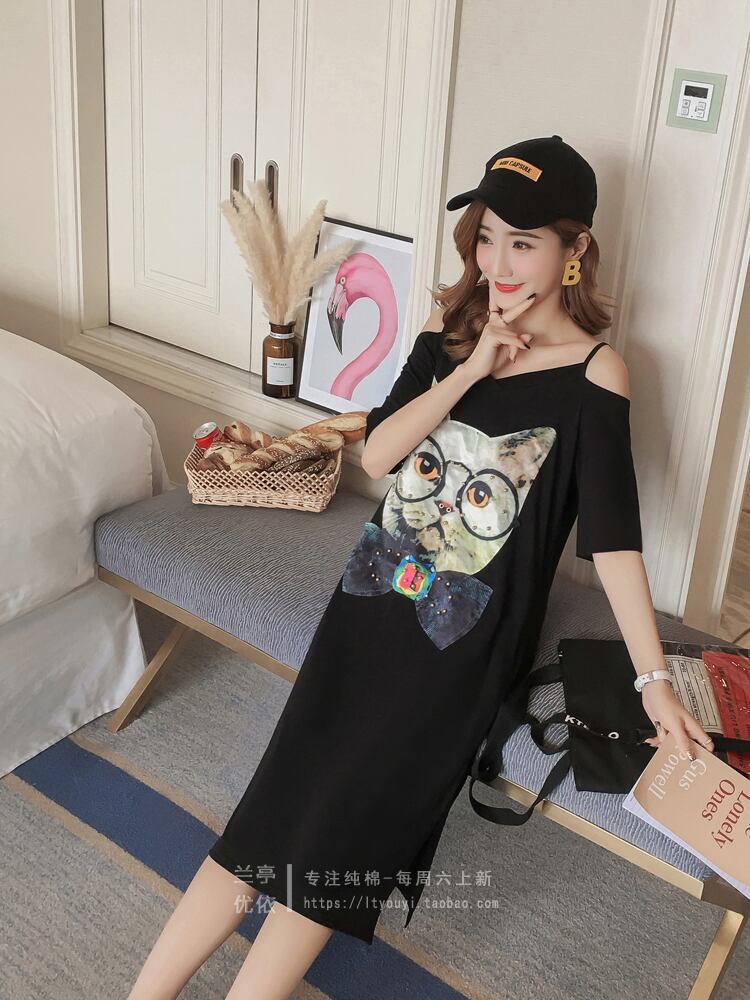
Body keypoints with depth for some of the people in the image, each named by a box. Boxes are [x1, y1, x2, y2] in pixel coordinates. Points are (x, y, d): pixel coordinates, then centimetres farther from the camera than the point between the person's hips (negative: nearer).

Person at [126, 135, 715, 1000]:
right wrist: (468, 374, -13)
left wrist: (654, 681, -13)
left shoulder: (594, 373, -9)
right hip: (378, 594, 4)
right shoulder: (451, 329, 5)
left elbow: (612, 535, -10)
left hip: (466, 635, -4)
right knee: (274, 805, -1)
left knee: (337, 829, -8)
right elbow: (376, 454, -2)